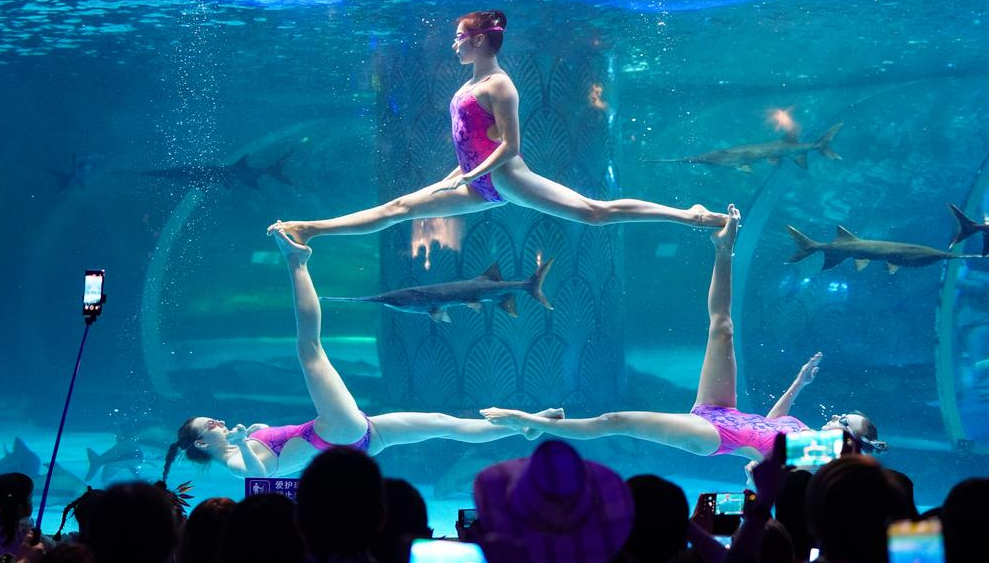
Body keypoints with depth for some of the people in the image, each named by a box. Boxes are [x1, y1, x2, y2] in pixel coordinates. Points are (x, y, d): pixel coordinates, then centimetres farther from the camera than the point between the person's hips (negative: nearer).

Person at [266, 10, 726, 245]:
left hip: (507, 180, -9)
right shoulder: (470, 85, 17)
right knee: (398, 208, 7)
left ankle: (689, 216, -13)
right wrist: (456, 177, 22)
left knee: (595, 212, -14)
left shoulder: (498, 84, -11)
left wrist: (471, 175, -20)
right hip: (480, 184, 9)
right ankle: (308, 231, 8)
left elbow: (510, 145, -18)